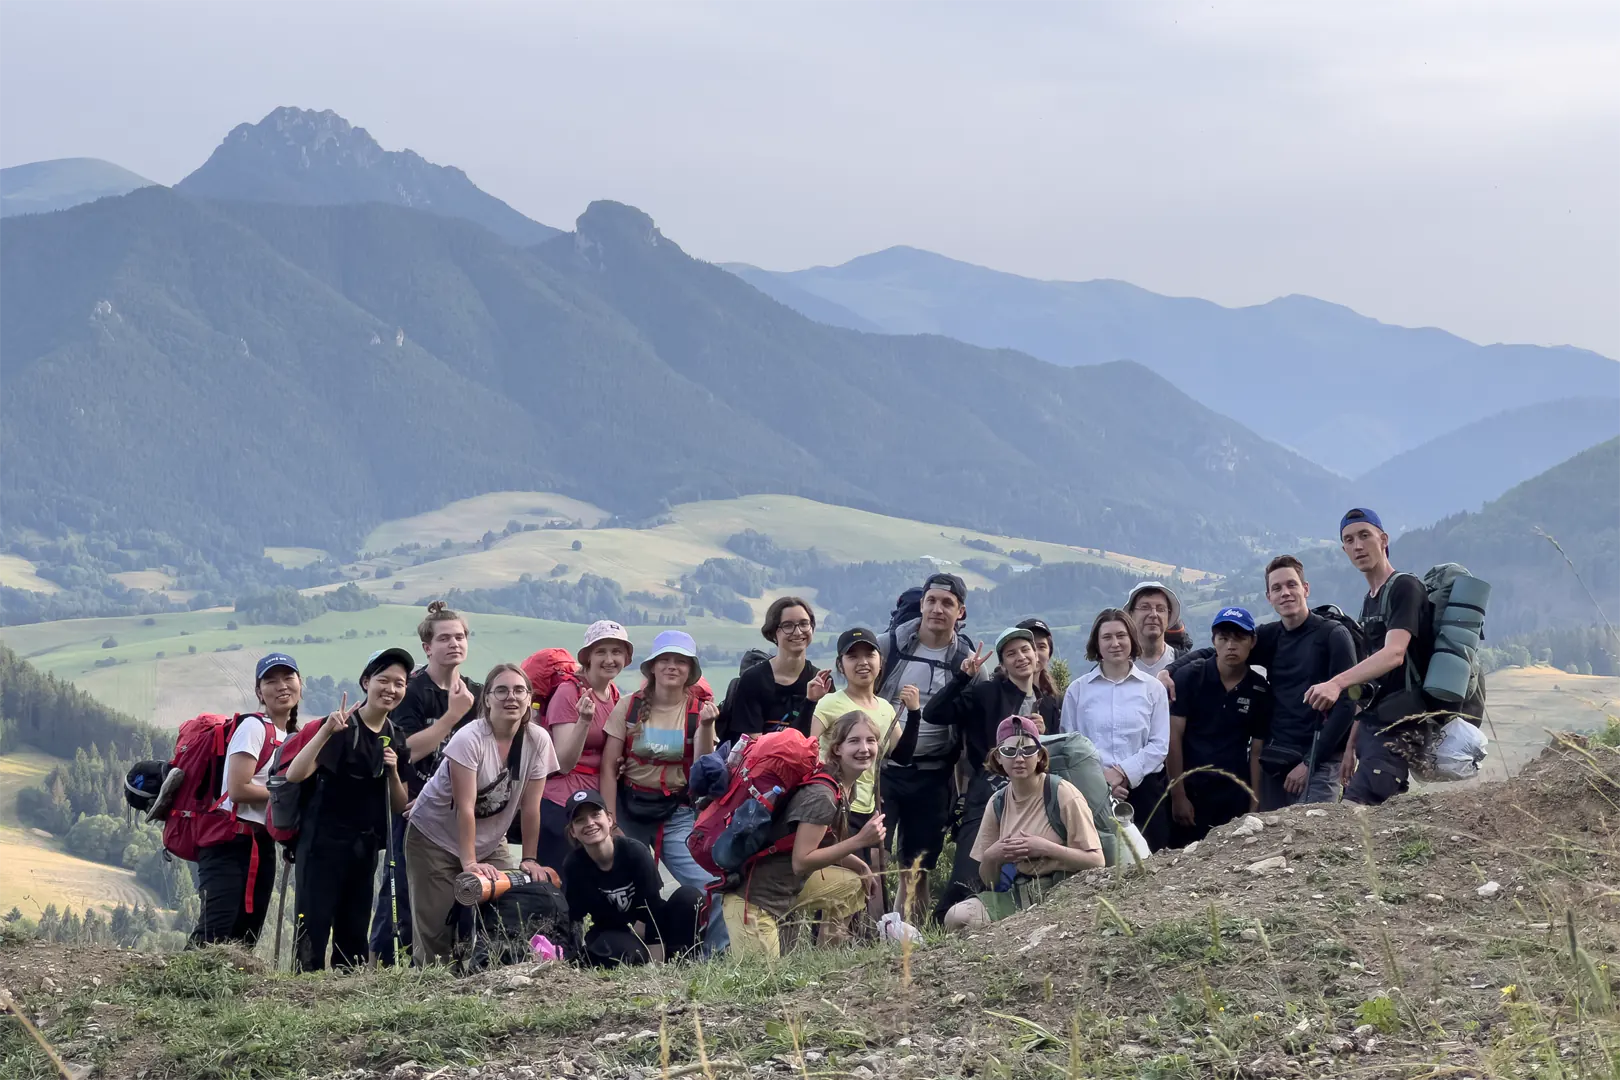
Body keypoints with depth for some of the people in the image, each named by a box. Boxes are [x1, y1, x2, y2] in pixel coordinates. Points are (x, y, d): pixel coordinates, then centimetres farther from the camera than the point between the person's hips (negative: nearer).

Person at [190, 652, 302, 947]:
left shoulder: (294, 737, 16)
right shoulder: (254, 727, -8)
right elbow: (238, 788, -17)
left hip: (263, 844, 8)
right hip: (231, 842, -8)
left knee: (247, 934, 6)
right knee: (216, 932, -20)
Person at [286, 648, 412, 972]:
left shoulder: (396, 739, 9)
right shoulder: (344, 728, -11)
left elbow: (399, 808, 13)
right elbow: (294, 775, -23)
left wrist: (393, 772, -5)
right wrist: (325, 731, -31)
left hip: (365, 847, 7)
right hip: (323, 844, -7)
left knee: (354, 933, 10)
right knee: (313, 929, -11)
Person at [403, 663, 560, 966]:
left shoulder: (538, 740, -10)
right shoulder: (469, 739, -23)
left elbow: (530, 806, -7)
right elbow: (465, 807, -25)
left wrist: (529, 859, -8)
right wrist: (470, 863, -28)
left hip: (489, 841, 5)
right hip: (435, 836, -5)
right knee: (437, 926, -10)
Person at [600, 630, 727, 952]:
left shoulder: (698, 710, 0)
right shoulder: (629, 706, -1)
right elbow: (608, 767, 0)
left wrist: (706, 726, -22)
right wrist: (610, 821, -6)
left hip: (678, 813, 0)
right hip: (630, 808, 0)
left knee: (708, 883, -14)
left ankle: (717, 955, -2)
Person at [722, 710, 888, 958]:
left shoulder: (845, 788, 6)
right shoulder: (820, 796, -23)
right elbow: (801, 861, -25)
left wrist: (862, 868, 9)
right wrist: (860, 840, -26)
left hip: (791, 887, 10)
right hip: (754, 899, -10)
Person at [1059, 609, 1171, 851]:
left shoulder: (1153, 688, 6)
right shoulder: (1077, 690, 7)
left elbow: (1159, 745, 1)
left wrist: (1123, 773, -10)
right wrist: (1099, 776, -13)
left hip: (1143, 789, 0)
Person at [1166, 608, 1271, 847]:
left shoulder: (1260, 691, 5)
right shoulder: (1190, 678, -2)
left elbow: (1256, 751, 9)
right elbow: (1174, 737, -4)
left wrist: (1254, 803, 2)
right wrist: (1177, 796, -8)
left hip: (1234, 798, 2)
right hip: (1189, 792, -2)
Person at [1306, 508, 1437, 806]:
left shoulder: (1405, 588, -9)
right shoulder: (1369, 602, 21)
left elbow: (1394, 654, -25)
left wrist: (1336, 683, -40)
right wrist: (1351, 746, 17)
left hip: (1396, 726, -10)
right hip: (1372, 725, 10)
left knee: (1351, 812, -23)